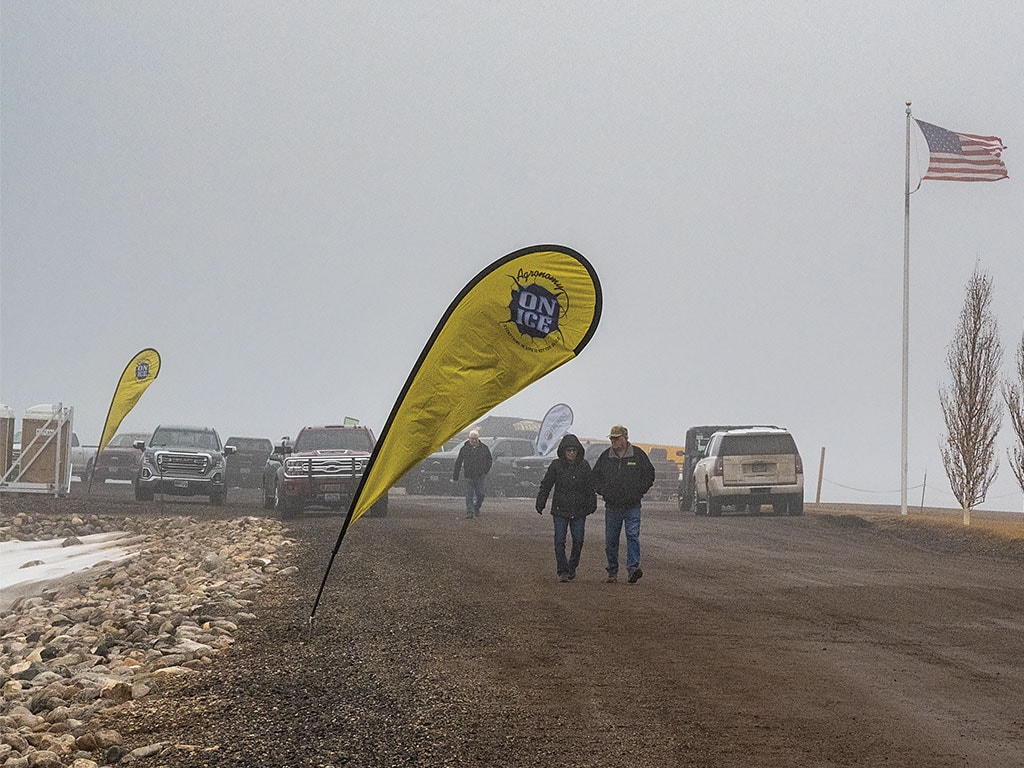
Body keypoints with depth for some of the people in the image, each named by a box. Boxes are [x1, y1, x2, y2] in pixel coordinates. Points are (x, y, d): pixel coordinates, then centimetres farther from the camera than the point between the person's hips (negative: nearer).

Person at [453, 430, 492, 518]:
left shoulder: (484, 448, 2)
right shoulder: (464, 448, 0)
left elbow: (489, 461, 15)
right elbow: (458, 463, 4)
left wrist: (485, 471, 3)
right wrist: (455, 476, 2)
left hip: (480, 477, 1)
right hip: (469, 477, -1)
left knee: (480, 494, 2)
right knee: (469, 495, -6)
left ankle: (476, 509, 26)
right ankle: (470, 512, -6)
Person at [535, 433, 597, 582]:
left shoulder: (584, 465, 3)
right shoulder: (556, 465, -2)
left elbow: (590, 487, 10)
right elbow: (545, 486, 4)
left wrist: (591, 505, 9)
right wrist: (540, 504, 4)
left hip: (579, 511, 1)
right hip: (560, 510, -1)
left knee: (578, 541, 3)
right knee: (560, 542, -6)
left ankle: (572, 567, 23)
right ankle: (562, 571, 1)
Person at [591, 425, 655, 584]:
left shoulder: (638, 454, 1)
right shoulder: (605, 456, 6)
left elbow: (649, 474, 9)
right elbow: (595, 477, 17)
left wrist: (639, 491, 0)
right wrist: (603, 491, 4)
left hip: (632, 506, -2)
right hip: (612, 506, 3)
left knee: (633, 536, -13)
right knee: (611, 540, 6)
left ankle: (633, 568, -18)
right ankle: (612, 572, 14)